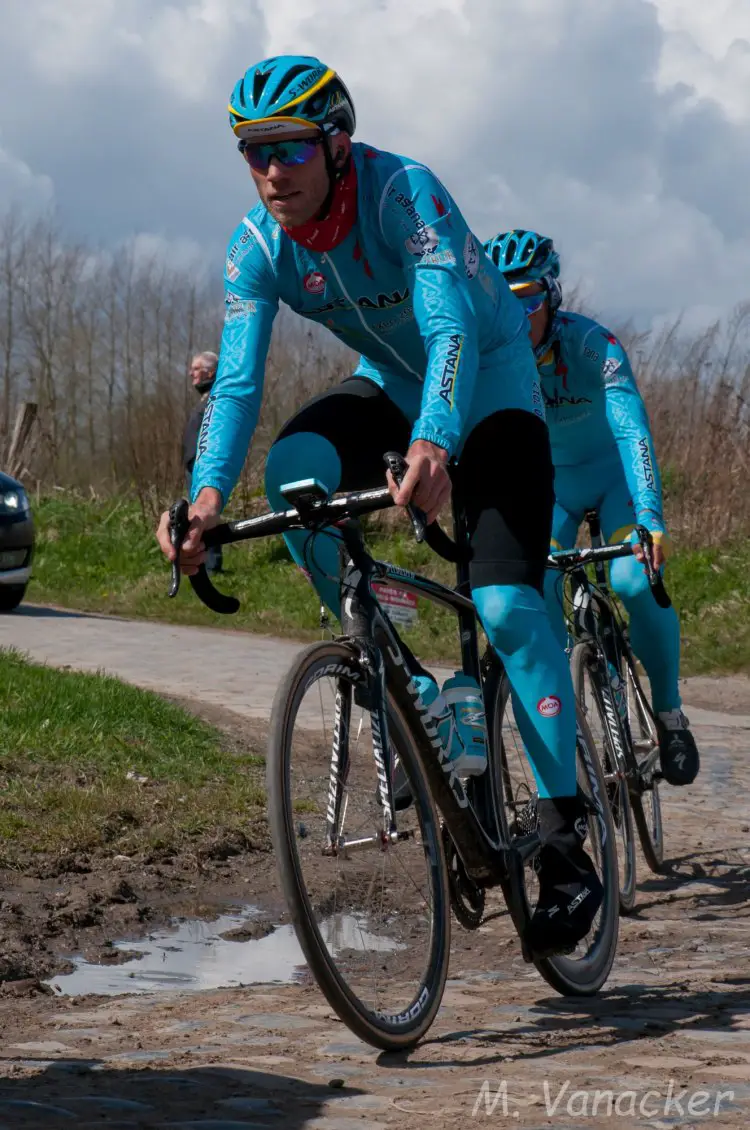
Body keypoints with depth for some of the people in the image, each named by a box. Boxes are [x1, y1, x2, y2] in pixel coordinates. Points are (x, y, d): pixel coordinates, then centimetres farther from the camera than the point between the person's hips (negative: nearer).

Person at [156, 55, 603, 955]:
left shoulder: (404, 194, -30)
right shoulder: (257, 248, -16)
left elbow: (451, 326, -42)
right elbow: (238, 380, -22)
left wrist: (434, 443, -60)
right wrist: (208, 492, -41)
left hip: (487, 386, -5)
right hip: (388, 387, 5)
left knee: (507, 604, -19)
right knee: (291, 467, -28)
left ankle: (565, 840, -13)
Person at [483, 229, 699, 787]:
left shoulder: (592, 345, -30)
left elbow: (632, 431, -39)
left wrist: (650, 521, -52)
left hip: (611, 470, -3)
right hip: (545, 480, 3)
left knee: (635, 582, -24)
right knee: (534, 592, -18)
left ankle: (669, 712, -4)